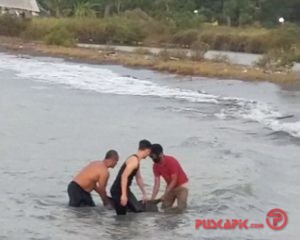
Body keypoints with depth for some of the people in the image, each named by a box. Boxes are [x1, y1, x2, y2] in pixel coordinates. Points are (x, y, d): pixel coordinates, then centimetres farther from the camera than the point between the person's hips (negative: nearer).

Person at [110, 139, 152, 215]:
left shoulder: (136, 160, 14)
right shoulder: (134, 160, -18)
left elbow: (139, 178, 24)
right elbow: (124, 176, -27)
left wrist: (144, 194, 27)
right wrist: (123, 195, -30)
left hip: (125, 190, 10)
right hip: (119, 191, -10)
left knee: (139, 210, 8)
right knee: (121, 215, -8)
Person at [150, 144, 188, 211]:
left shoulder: (171, 162, -27)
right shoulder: (156, 166, -8)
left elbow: (174, 181, -25)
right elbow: (157, 184, -8)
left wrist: (164, 195, -29)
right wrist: (152, 199, -18)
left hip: (181, 186, -6)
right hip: (170, 187, 6)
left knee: (181, 208, -17)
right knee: (164, 208, 0)